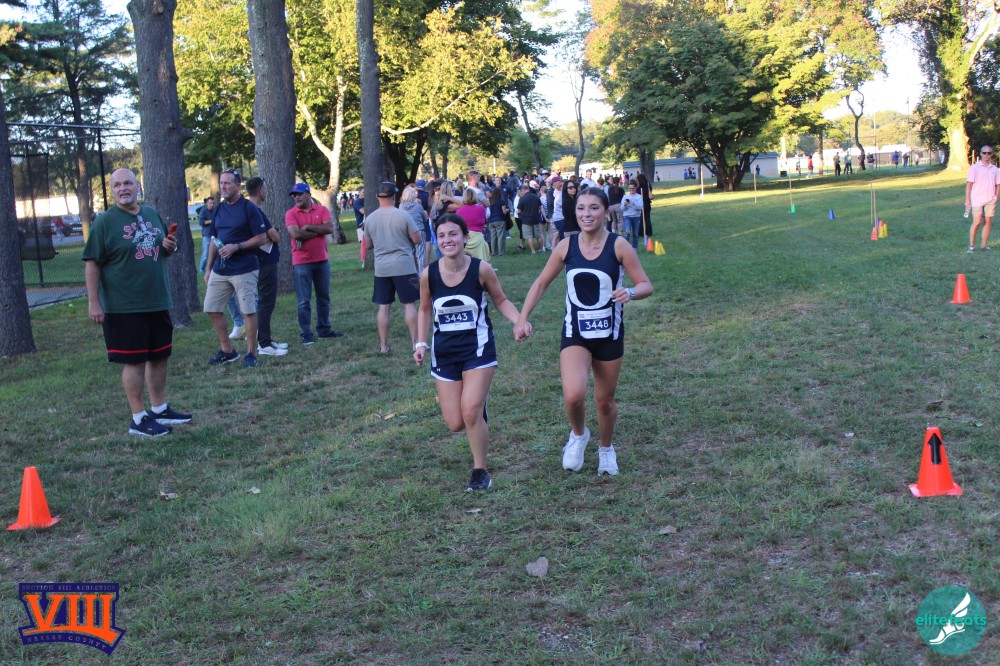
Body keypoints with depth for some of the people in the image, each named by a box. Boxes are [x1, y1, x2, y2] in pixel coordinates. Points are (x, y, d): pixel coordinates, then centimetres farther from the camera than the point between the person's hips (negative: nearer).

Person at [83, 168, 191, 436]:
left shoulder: (152, 214, 10)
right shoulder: (105, 221, -8)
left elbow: (164, 248, 23)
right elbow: (92, 264, -10)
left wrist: (170, 247, -2)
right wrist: (93, 303, -15)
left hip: (158, 303, 6)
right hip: (124, 307, -6)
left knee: (160, 356, 14)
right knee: (134, 361, -1)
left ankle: (159, 409, 28)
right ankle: (138, 419, 8)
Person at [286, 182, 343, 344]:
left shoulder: (322, 209, 2)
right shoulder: (291, 213, -4)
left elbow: (329, 228, -13)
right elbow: (296, 234, -19)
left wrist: (308, 227, -14)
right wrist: (318, 231, -11)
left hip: (322, 260, 3)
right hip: (301, 262, -3)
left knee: (324, 297, 12)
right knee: (304, 301, 0)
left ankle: (324, 329, 23)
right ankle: (305, 334, 5)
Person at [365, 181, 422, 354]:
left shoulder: (370, 219, 1)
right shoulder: (403, 216, -11)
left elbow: (368, 246, 11)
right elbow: (417, 239, -6)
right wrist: (417, 231, 15)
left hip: (381, 268, 3)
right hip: (404, 266, -3)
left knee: (383, 306, 7)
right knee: (409, 304, 4)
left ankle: (383, 345, 10)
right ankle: (415, 342, 5)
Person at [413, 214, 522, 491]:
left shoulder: (481, 269, -13)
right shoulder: (428, 274, -8)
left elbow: (501, 301, 2)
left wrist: (520, 321, -15)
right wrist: (421, 343, -1)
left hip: (478, 348, -2)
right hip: (444, 352, 3)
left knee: (471, 413, -14)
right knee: (455, 424, 1)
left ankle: (480, 471, 10)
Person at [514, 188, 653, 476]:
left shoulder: (618, 246, -9)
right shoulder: (566, 246, -3)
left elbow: (646, 285, -6)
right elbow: (541, 283, 8)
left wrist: (630, 293, -29)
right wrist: (522, 318, -1)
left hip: (609, 333, 0)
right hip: (575, 333, 1)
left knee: (605, 400, 11)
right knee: (573, 395, -20)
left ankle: (606, 449, 41)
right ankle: (578, 435, 14)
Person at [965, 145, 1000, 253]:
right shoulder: (974, 168, -1)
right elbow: (969, 184, -4)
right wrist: (967, 200, -9)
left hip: (990, 200, 4)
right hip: (977, 200, -4)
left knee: (987, 222, 4)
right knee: (976, 222, -9)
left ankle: (984, 245, 11)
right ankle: (971, 246, -2)